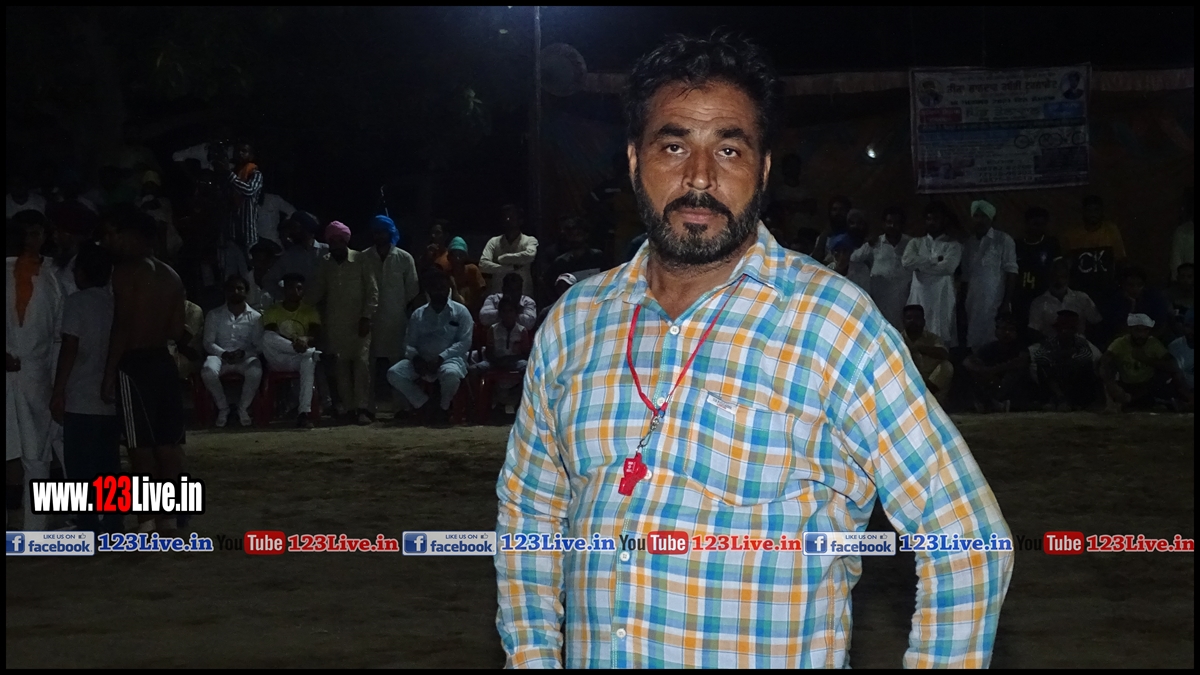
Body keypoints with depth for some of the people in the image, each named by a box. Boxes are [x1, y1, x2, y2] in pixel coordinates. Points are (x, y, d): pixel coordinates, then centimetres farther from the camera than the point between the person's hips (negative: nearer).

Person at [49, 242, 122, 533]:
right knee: (109, 466, 11)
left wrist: (58, 393, -8)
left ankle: (89, 530, -5)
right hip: (112, 398, 6)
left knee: (80, 467, -1)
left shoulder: (77, 301, -7)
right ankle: (113, 527, 11)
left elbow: (70, 349, -12)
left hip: (81, 399, -6)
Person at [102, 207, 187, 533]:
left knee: (141, 444, -5)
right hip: (163, 361, 7)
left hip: (134, 364, -7)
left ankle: (146, 522, -4)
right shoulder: (170, 276, 12)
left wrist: (109, 374, -12)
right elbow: (177, 330, 11)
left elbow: (122, 327, -15)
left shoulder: (126, 271, -9)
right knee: (168, 442, 8)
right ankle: (169, 517, 11)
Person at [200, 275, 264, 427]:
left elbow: (259, 345, 3)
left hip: (245, 358, 0)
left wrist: (244, 353, -19)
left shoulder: (255, 316, 8)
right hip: (220, 356, 0)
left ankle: (243, 408, -9)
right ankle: (223, 408, -10)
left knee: (255, 372, -37)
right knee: (208, 371, -36)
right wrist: (224, 354, -18)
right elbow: (208, 342, 2)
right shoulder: (214, 315, 9)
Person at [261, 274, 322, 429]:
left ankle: (304, 413, -46)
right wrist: (293, 342, -30)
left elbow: (315, 337, -8)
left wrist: (306, 341, -34)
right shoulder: (272, 311, 6)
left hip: (300, 359, 0)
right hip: (279, 359, 0)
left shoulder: (310, 311, 8)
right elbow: (270, 337, -11)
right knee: (267, 337, -32)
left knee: (309, 360, -40)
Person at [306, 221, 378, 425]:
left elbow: (372, 290, -2)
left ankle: (362, 407, -11)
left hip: (358, 321, -3)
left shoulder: (360, 259, -2)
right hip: (334, 323, 3)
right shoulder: (324, 263, 7)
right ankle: (346, 406, 11)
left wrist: (366, 317, -9)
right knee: (341, 365, 4)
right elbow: (318, 292, 10)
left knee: (361, 362, -10)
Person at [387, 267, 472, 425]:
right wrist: (415, 357, -14)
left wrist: (440, 358, -18)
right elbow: (409, 343, 10)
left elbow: (464, 342, -5)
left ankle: (444, 407, -6)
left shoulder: (460, 312, 5)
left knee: (451, 373, -40)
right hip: (423, 360, 3)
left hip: (450, 358, -3)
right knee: (394, 374, -23)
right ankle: (423, 403, 0)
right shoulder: (418, 315, 15)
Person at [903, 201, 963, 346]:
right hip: (919, 298, 3)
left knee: (941, 339, -6)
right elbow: (907, 262, -3)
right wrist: (934, 260, -6)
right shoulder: (916, 242, 15)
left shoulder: (953, 245, 6)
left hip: (942, 299, -3)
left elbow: (948, 267, -12)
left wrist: (920, 264, -3)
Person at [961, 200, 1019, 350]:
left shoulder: (1003, 240, 1)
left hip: (995, 304, -5)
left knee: (993, 343, -12)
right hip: (973, 305, 5)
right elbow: (966, 277, 15)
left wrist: (1006, 302, -11)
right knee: (974, 342, 2)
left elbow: (1011, 273, -4)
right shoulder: (969, 243, 15)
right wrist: (963, 303, 7)